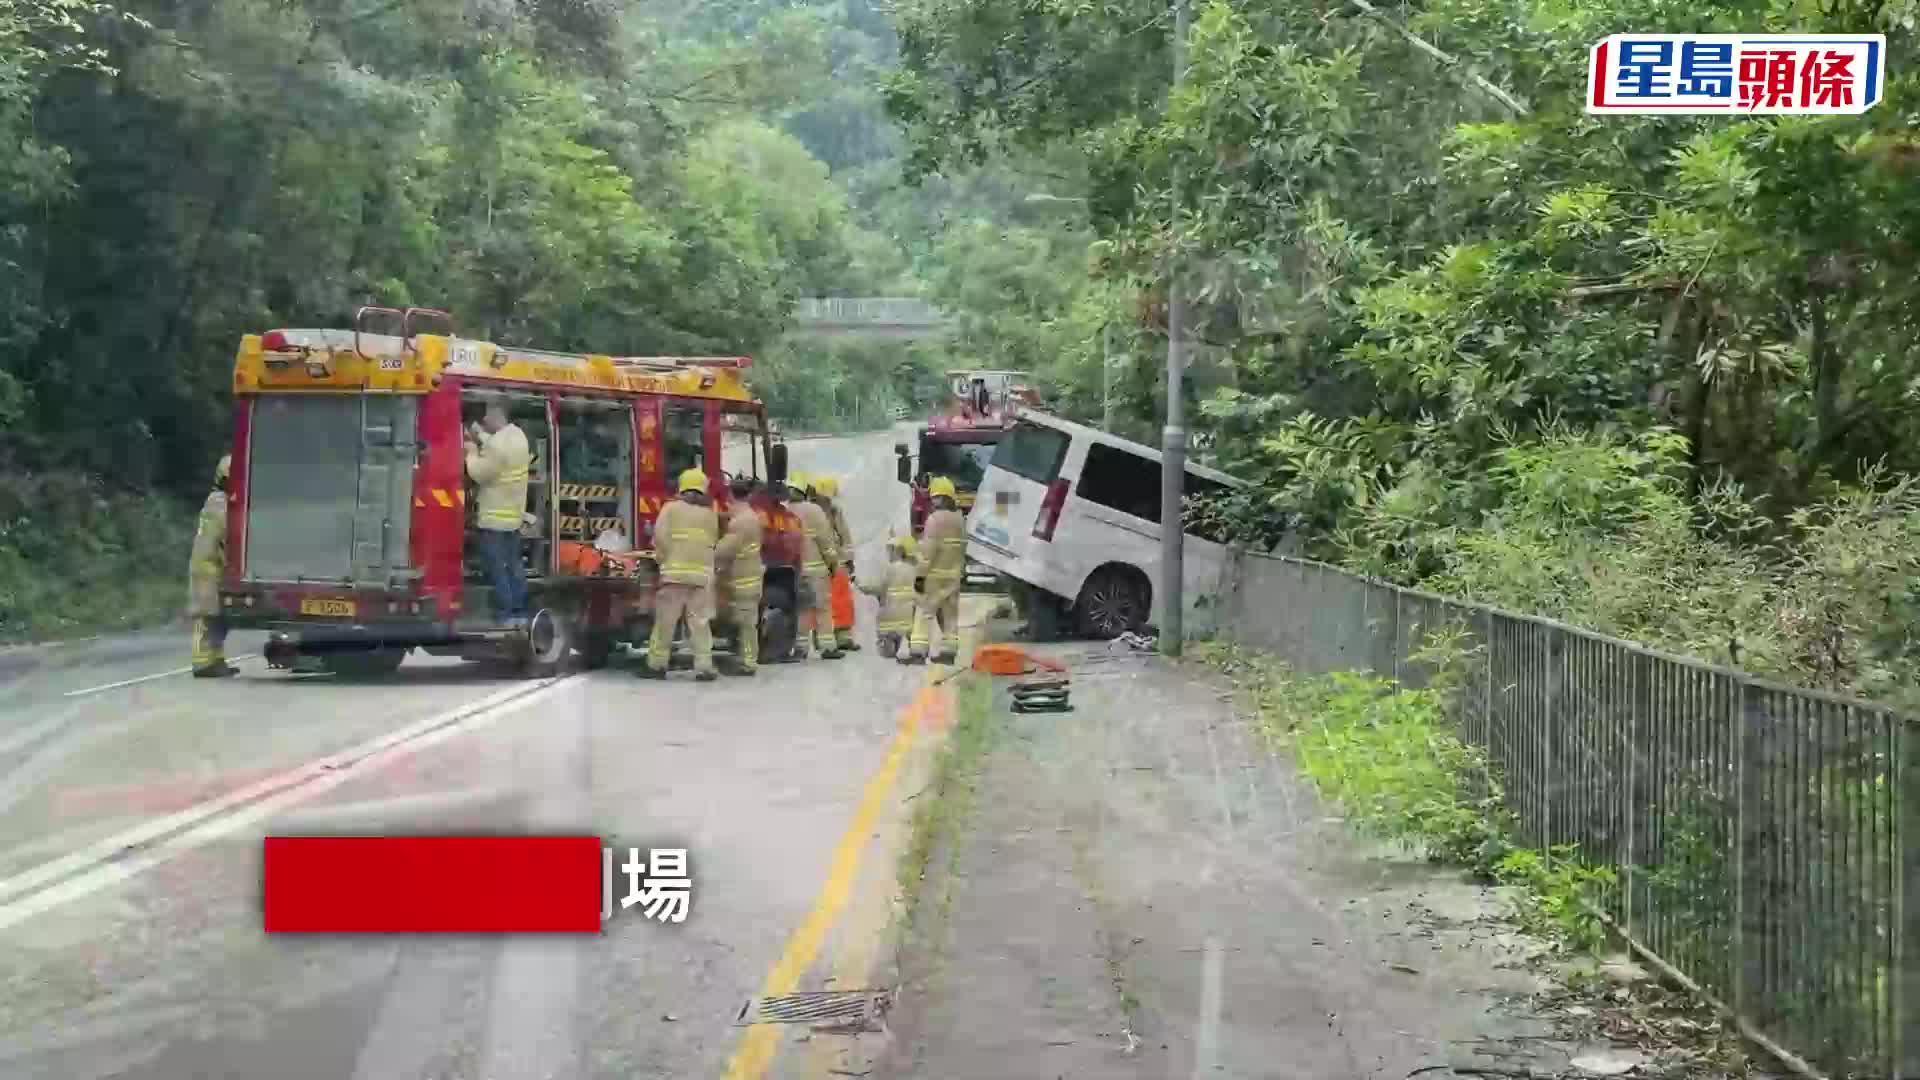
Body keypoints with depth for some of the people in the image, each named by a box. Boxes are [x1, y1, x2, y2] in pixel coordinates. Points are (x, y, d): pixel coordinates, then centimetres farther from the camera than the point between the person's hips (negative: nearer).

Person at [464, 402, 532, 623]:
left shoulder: (499, 443, -23)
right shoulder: (518, 435, 6)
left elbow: (480, 474, -18)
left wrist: (472, 453, -4)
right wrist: (479, 437, 14)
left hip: (494, 517, -9)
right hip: (513, 514, 9)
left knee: (497, 567, -3)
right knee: (513, 564, 14)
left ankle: (505, 612, -3)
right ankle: (519, 609, 17)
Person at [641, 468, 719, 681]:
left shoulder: (671, 508, 4)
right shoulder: (711, 515, 13)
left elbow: (660, 537, -5)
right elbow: (713, 543, 11)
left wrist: (664, 559, 5)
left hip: (675, 572, -2)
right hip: (702, 574, 2)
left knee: (665, 621, 4)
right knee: (700, 623, 3)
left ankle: (656, 664, 9)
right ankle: (704, 667, -1)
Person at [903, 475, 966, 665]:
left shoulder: (935, 519, -14)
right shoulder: (959, 520, 9)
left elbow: (928, 550, -19)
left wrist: (921, 574, -16)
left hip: (935, 574, -7)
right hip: (953, 574, 7)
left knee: (924, 612, -5)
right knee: (950, 613, 12)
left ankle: (918, 651, -11)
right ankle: (948, 651, 13)